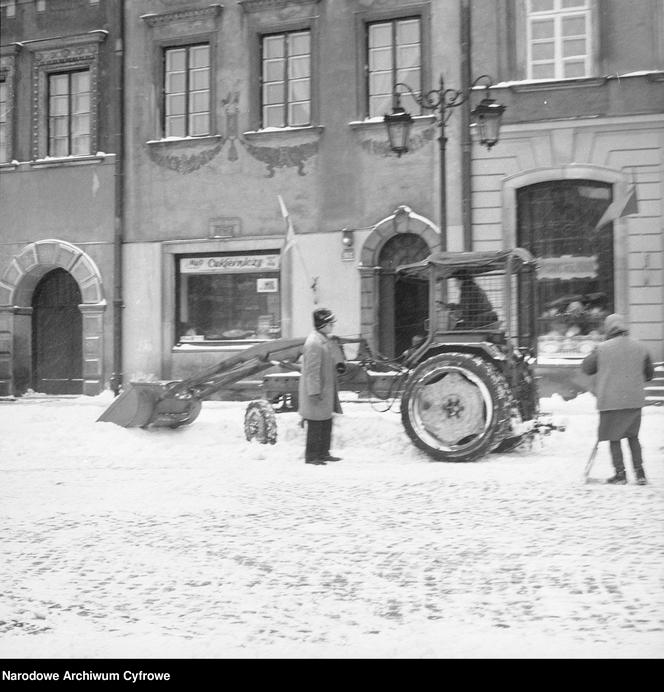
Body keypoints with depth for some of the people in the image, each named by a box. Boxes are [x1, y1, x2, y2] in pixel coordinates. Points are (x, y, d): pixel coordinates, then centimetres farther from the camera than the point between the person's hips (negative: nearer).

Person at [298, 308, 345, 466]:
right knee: (316, 425, -2)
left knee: (326, 423, 16)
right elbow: (312, 370, -22)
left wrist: (339, 362, 9)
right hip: (317, 393, -10)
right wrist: (314, 392, -23)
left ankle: (323, 453, 26)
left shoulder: (327, 339, 10)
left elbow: (334, 350, 28)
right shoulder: (313, 343, -21)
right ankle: (311, 456, 7)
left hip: (327, 391, 10)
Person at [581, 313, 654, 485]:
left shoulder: (603, 348, -8)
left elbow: (586, 367, 4)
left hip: (610, 401, -4)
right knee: (632, 436, 17)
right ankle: (639, 472, 14)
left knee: (614, 438, 8)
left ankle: (620, 474, 10)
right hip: (634, 400, 4)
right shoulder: (640, 347, 3)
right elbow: (649, 374, 13)